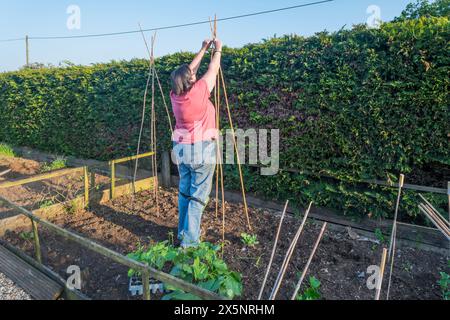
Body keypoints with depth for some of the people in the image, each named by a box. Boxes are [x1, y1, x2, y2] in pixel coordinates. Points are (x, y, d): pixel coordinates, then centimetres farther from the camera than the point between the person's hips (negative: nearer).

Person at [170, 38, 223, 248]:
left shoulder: (175, 95, 1)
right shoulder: (198, 91, -16)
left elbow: (190, 70, 14)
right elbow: (212, 71, 0)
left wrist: (203, 49, 22)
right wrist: (218, 50, 16)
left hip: (181, 149, 7)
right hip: (202, 150, -7)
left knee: (184, 191, 16)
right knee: (198, 195, 0)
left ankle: (182, 232, 28)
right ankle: (190, 240, 5)